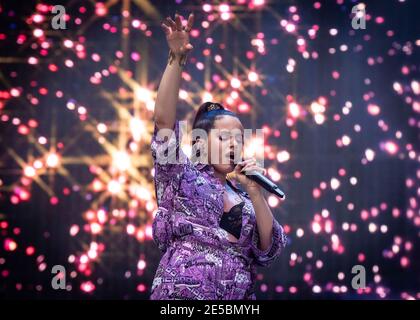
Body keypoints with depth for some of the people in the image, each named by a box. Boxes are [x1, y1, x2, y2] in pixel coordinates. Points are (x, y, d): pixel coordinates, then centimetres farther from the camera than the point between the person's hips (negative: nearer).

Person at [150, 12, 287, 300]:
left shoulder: (241, 195, 13)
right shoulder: (181, 176, 2)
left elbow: (269, 250, 5)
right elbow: (164, 120, -12)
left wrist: (255, 193, -4)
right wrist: (177, 59, -21)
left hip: (241, 294, 5)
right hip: (184, 292, -4)